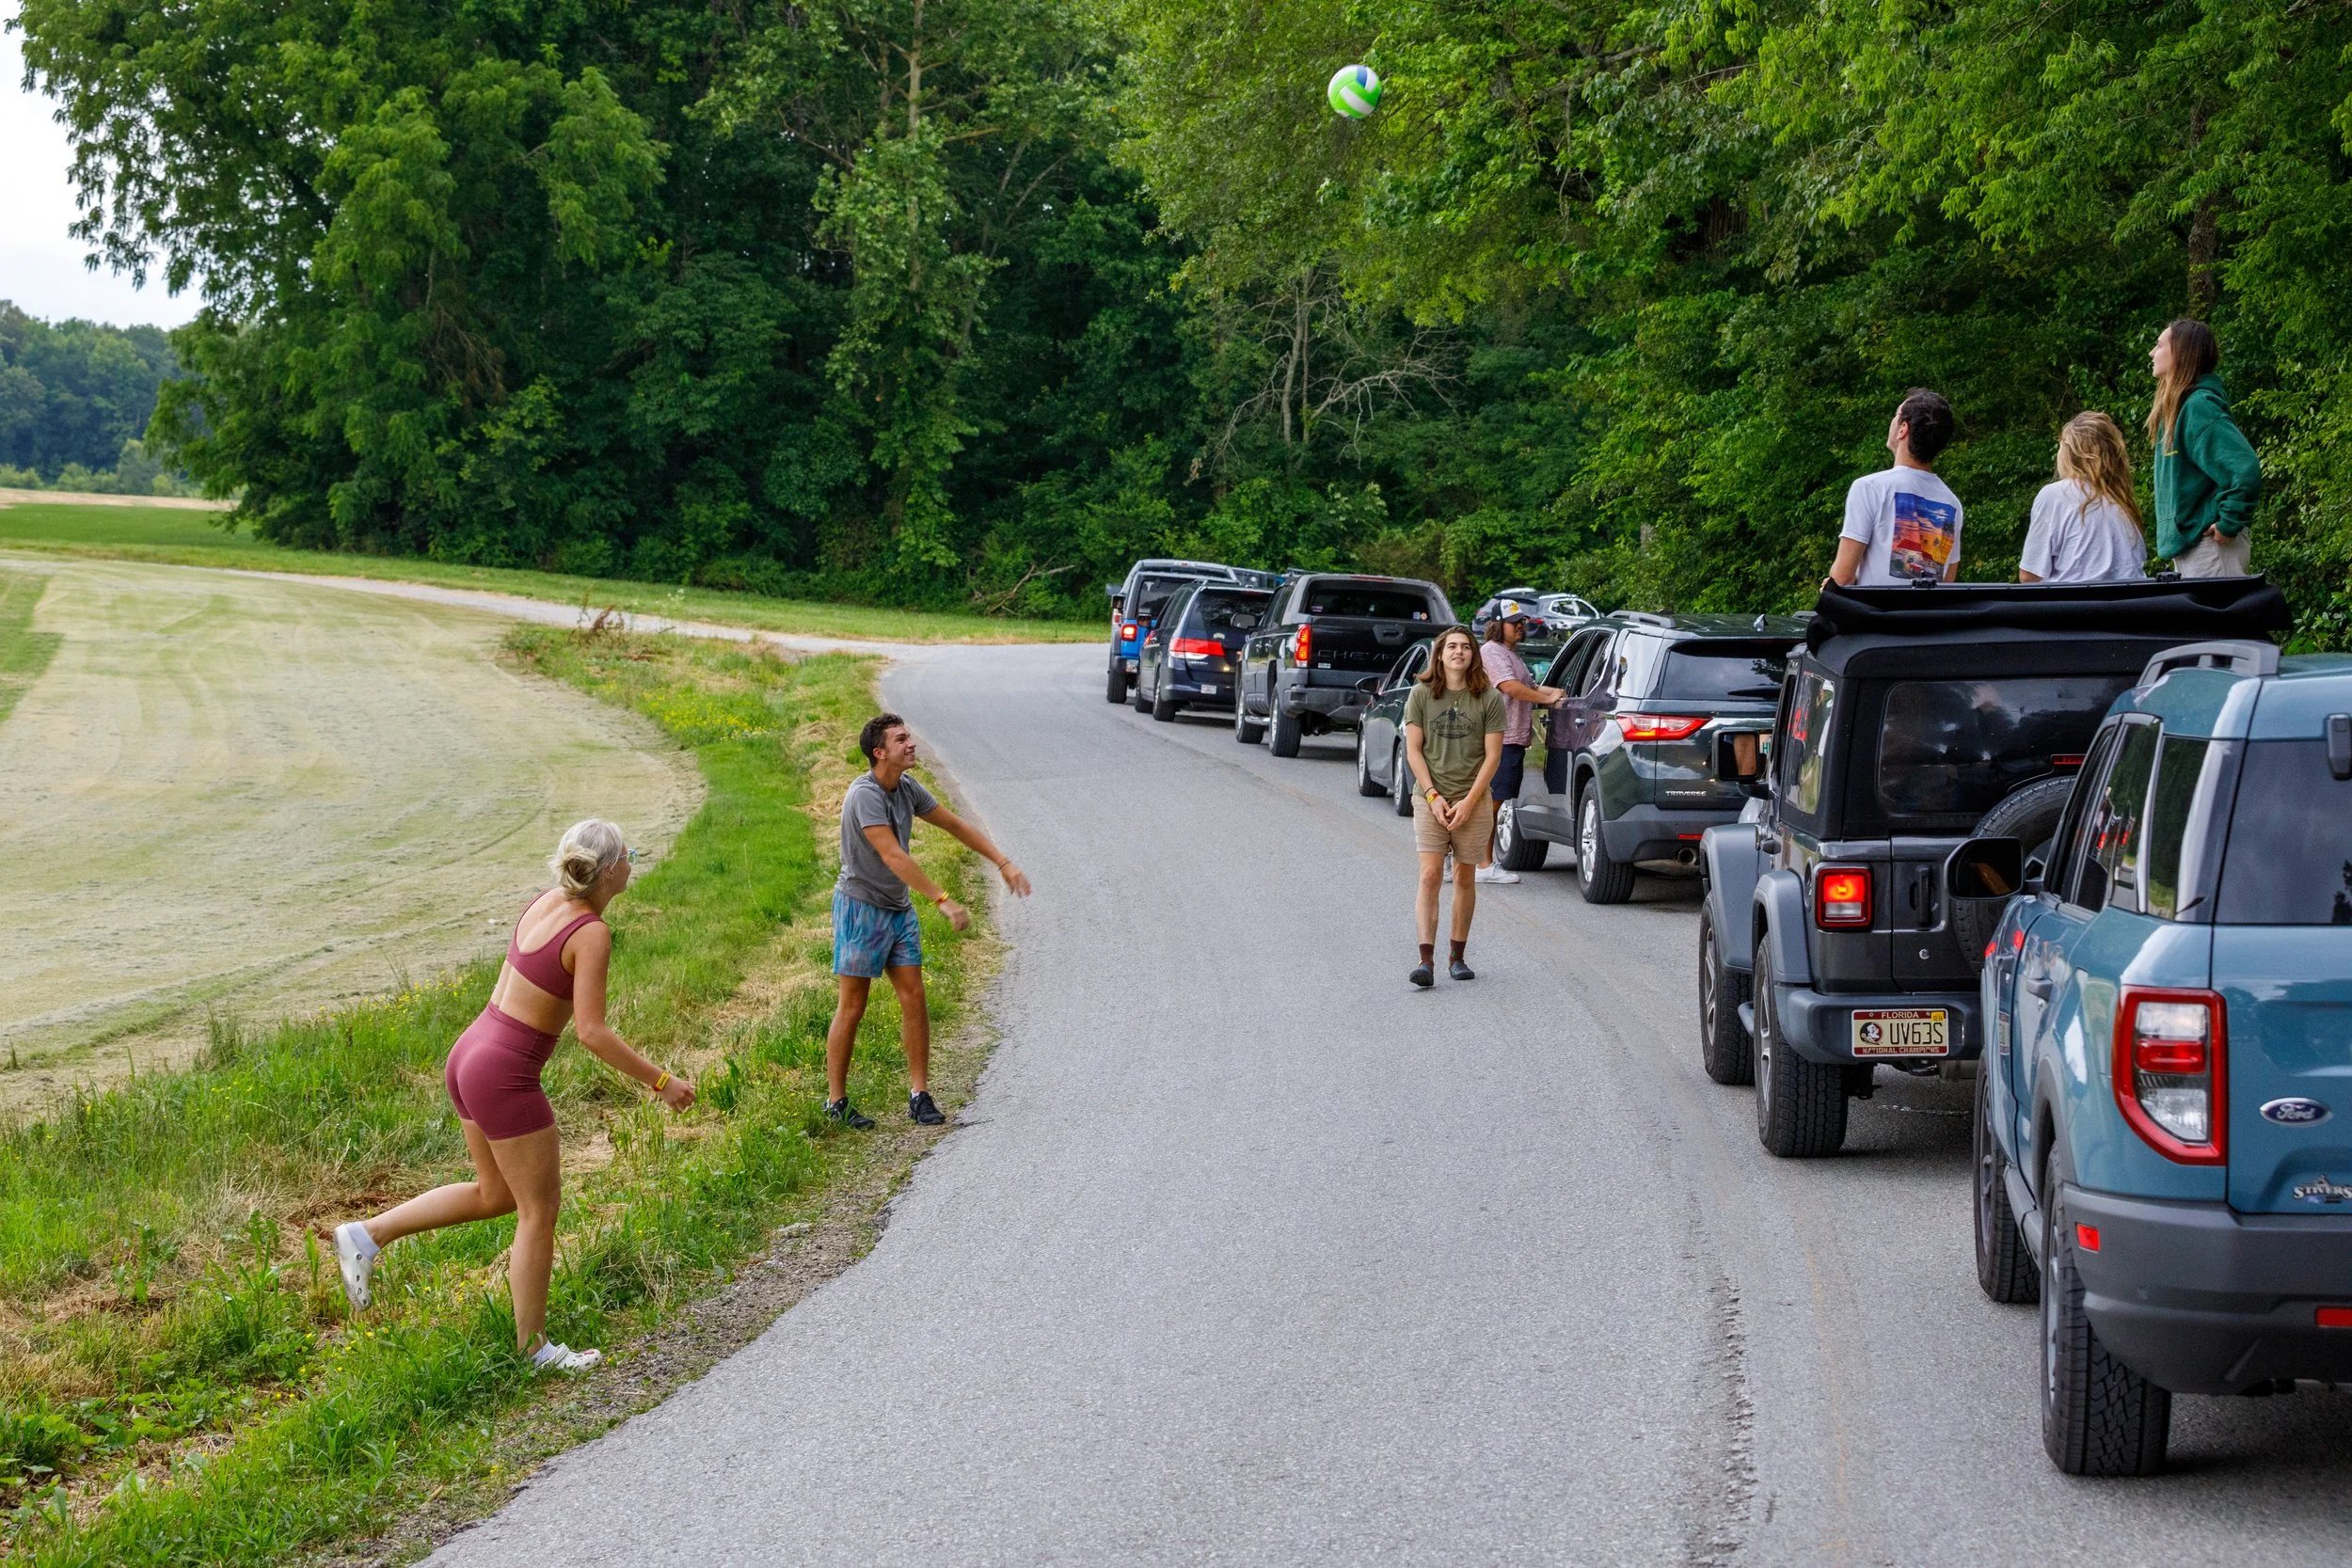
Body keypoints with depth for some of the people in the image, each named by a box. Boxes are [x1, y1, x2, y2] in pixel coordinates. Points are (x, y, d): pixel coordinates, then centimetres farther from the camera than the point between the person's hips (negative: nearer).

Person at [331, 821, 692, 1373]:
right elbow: (592, 1032, -22)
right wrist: (660, 1082, -14)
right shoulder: (591, 933, -19)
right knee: (539, 1212, 7)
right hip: (505, 1078, -9)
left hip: (468, 1056, 9)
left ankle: (367, 1235, 21)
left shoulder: (546, 901, 6)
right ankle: (534, 1348, 16)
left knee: (496, 1194, 24)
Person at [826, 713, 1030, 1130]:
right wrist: (943, 901, -33)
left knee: (914, 1000, 2)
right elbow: (892, 856, -30)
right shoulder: (865, 795, -23)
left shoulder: (907, 788, 3)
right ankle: (836, 1101, 7)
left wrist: (1004, 863, 7)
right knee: (852, 1009, -2)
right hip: (861, 907, -8)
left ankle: (919, 1095, 7)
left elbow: (956, 825, 13)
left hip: (899, 909, 8)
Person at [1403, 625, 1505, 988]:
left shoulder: (1489, 699, -1)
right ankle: (1426, 959, -16)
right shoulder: (1421, 695, 1)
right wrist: (1433, 795, -9)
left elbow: (1492, 756, -2)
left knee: (1465, 878, 7)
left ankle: (1457, 957, 17)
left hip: (1474, 800, 1)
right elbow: (1413, 750, 1)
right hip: (1430, 798, -1)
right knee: (1430, 875, -10)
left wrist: (1469, 802, -9)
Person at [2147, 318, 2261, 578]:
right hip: (2186, 544, 10)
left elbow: (2245, 469, -26)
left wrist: (2228, 524, -20)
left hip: (2209, 545, -10)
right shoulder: (2177, 407, 15)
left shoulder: (2199, 406, -16)